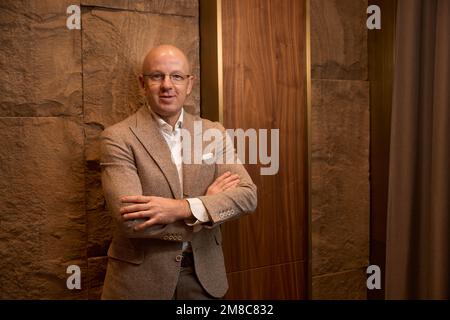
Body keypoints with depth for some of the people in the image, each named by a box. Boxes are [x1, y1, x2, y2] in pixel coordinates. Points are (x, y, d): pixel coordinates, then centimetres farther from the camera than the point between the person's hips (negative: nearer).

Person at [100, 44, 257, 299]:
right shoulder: (118, 137, -11)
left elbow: (247, 195, -9)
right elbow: (130, 220, -22)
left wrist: (182, 208, -24)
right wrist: (208, 205, -15)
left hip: (205, 274, 4)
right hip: (141, 278, -3)